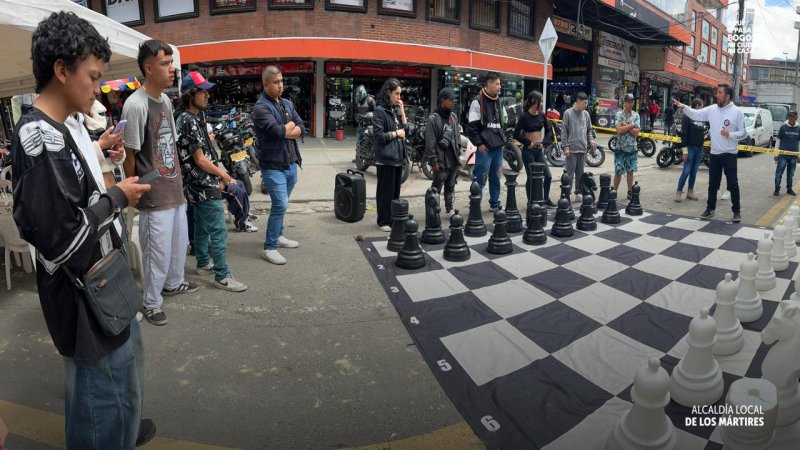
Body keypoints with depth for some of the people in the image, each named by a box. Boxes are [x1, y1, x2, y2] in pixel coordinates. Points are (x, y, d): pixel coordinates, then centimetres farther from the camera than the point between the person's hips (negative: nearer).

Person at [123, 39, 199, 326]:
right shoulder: (135, 104, -18)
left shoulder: (166, 100, 8)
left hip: (174, 189, 8)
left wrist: (178, 177, 16)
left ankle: (173, 283, 43)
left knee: (179, 240, 21)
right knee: (157, 250, 2)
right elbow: (129, 154, -14)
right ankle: (151, 303, 20)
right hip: (154, 195, -8)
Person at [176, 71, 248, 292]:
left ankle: (203, 264, 31)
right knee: (219, 231, -8)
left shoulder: (189, 119, 12)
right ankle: (222, 275, -3)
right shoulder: (190, 121, -18)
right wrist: (225, 176, -8)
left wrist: (219, 175, 10)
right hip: (205, 186, -10)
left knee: (202, 225, 18)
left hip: (199, 185, 10)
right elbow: (200, 160, -19)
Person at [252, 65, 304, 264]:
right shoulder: (260, 107, -11)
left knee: (280, 204, 18)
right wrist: (290, 125, -3)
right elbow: (277, 131, -23)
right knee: (280, 205, -10)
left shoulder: (287, 104, 12)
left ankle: (278, 236, 33)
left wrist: (285, 132, -13)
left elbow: (301, 128, 4)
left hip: (291, 163, 7)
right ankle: (270, 247, -1)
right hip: (273, 166, -7)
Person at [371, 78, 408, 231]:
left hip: (398, 156, 7)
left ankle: (393, 219, 22)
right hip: (385, 157, -7)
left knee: (396, 190, 12)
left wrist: (402, 111, 0)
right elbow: (379, 135, -16)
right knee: (386, 190, -1)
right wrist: (396, 133, -8)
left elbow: (406, 129, 8)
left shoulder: (396, 110, 12)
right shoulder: (379, 110, -10)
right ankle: (383, 221, 9)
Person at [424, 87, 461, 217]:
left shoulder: (454, 116, 10)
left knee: (451, 187, 15)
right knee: (436, 188, 0)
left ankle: (449, 210, 24)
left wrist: (458, 153, 12)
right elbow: (430, 142, -13)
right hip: (441, 161, -7)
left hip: (453, 161, 7)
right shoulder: (433, 119, -10)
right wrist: (433, 161, -15)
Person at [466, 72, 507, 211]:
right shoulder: (478, 101, -8)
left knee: (496, 178, 13)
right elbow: (471, 126, -12)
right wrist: (479, 144, -15)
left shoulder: (499, 102, 15)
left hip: (498, 147, 7)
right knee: (480, 180, -5)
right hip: (485, 148, -7)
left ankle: (495, 204, 24)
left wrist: (503, 139, 14)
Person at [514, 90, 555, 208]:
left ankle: (546, 199, 23)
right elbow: (516, 134, -15)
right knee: (532, 177, 1)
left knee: (548, 175, 7)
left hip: (539, 149, 6)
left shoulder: (541, 115, 5)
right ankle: (530, 202, 13)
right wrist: (528, 142, -11)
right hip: (528, 150, -6)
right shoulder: (525, 116, -11)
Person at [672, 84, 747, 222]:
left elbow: (743, 133, -5)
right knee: (712, 183, 12)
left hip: (729, 154, -4)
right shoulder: (712, 109, 4)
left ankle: (737, 211, 12)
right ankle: (710, 209, 23)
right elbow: (695, 114, 0)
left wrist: (730, 134, -21)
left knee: (733, 184, 1)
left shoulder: (737, 112, -7)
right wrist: (683, 107, -14)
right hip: (714, 154, 4)